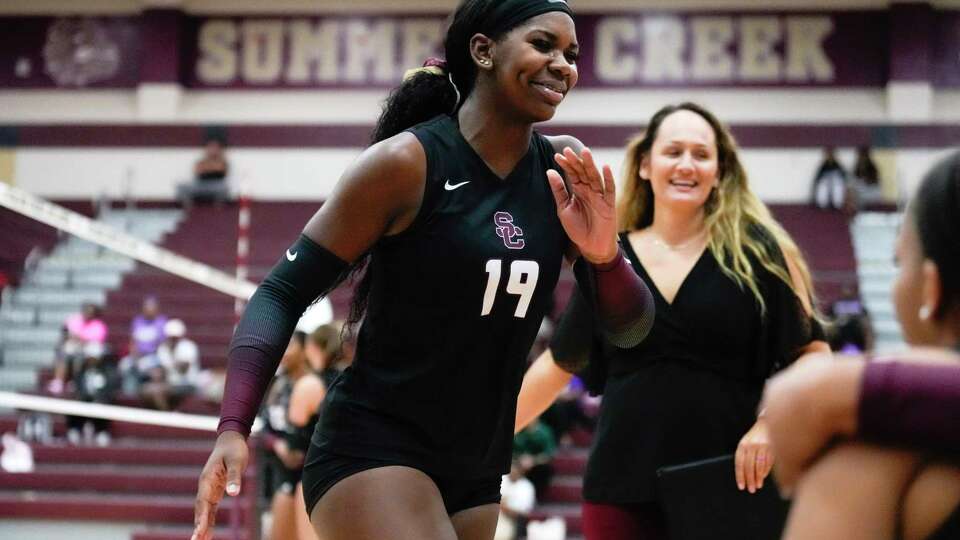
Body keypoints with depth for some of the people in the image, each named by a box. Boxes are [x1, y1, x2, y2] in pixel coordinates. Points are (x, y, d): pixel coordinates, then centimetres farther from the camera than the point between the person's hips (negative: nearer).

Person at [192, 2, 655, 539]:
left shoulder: (566, 171, 2)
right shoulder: (407, 163, -14)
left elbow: (629, 329, 4)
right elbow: (285, 292, -11)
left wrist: (603, 256, -19)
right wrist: (233, 429, -23)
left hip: (477, 473, 7)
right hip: (372, 450, -6)